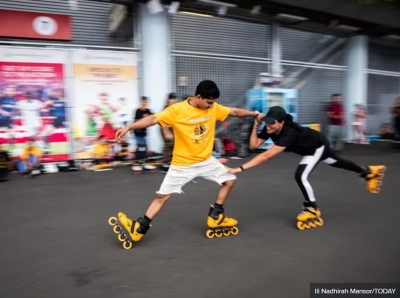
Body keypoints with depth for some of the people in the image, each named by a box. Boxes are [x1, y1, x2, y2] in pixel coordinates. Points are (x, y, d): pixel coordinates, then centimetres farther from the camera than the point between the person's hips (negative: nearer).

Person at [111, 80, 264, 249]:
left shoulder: (214, 108, -4)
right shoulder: (177, 110, -20)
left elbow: (234, 111, 9)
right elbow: (153, 119, -24)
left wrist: (254, 114, 8)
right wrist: (128, 128, -33)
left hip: (206, 160, 5)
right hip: (182, 163, -5)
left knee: (229, 180, 8)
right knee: (163, 195, -2)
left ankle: (215, 217, 23)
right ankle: (139, 228, 11)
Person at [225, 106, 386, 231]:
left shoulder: (289, 133, -46)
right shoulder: (269, 129, -25)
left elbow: (266, 156, -54)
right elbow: (253, 145, -24)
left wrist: (240, 168, -59)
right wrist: (255, 126, -36)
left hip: (318, 145, -8)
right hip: (310, 147, 8)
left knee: (300, 176, -20)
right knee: (337, 162, 27)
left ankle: (312, 209, 6)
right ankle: (368, 171, 54)